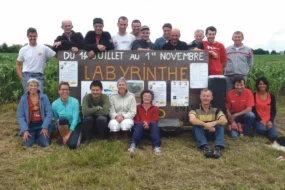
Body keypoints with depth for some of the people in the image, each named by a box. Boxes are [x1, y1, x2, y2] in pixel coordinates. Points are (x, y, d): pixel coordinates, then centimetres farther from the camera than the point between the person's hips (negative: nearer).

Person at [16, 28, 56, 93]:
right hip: (27, 75, 1)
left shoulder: (44, 48, 4)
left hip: (39, 76, 0)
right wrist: (21, 78, 4)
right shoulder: (23, 50, 9)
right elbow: (18, 65, 14)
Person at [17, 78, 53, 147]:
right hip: (30, 126, 1)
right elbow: (20, 116, -1)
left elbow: (49, 113, -6)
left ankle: (40, 136, 16)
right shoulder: (23, 99, 0)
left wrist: (45, 127, -14)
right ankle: (34, 136, 16)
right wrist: (25, 130, -12)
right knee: (27, 145, -17)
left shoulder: (44, 97, -4)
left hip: (42, 125, -1)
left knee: (45, 144, -18)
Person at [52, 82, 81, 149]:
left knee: (72, 145, -25)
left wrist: (68, 134, -23)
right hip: (63, 126, 1)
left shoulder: (75, 101, -17)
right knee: (62, 119, -35)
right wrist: (64, 135, -6)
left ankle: (77, 136, 11)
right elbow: (56, 120, -1)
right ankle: (64, 137, -9)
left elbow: (75, 119, -20)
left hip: (75, 125, -1)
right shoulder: (54, 104, -10)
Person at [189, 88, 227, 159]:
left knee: (220, 124, -25)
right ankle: (205, 147, -49)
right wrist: (206, 125, -43)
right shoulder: (195, 110, -5)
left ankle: (218, 147, -45)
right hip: (200, 133, -1)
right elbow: (192, 120, -28)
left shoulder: (216, 110, 1)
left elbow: (225, 121, -16)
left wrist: (214, 123, -39)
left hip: (213, 133, 1)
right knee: (196, 125, -30)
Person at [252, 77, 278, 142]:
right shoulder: (254, 95, -3)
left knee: (274, 136, -21)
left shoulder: (271, 96, 3)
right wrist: (260, 120, -15)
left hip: (268, 120, 3)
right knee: (262, 129, -36)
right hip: (258, 120, -3)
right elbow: (253, 110, -5)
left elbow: (273, 110, 4)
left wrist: (270, 121, -11)